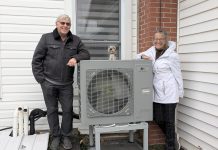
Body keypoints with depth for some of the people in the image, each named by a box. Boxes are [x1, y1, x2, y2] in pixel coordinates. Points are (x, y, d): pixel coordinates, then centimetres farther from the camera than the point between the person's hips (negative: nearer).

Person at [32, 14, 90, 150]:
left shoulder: (76, 40, 5)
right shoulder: (46, 38, -2)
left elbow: (86, 54, 4)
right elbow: (36, 59, -2)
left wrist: (76, 58, -18)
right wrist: (40, 79, -7)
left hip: (67, 84, 2)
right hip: (49, 83, -1)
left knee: (68, 110, 5)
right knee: (52, 110, 9)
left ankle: (66, 136, 23)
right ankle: (55, 136, 25)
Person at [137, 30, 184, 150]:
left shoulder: (172, 55, -10)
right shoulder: (152, 50, 7)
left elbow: (177, 75, -6)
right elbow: (139, 56, 16)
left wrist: (180, 93, -1)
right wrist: (143, 56, -8)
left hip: (169, 93, -6)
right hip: (157, 92, 6)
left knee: (169, 121, 6)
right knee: (158, 119, 12)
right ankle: (171, 137, 39)